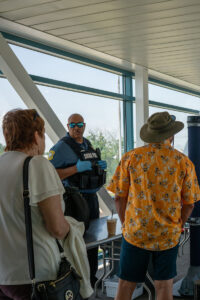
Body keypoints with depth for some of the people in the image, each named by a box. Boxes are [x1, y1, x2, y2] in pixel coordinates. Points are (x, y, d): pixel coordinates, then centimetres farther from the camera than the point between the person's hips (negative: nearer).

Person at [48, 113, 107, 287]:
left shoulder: (88, 144, 13)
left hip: (92, 197, 8)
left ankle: (91, 278, 30)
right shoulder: (61, 147, -12)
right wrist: (77, 168, -27)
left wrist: (101, 166, 3)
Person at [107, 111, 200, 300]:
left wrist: (127, 225, 9)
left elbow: (119, 198, -4)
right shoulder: (183, 162, -3)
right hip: (169, 236, 1)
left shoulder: (130, 158, -5)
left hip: (135, 234, 0)